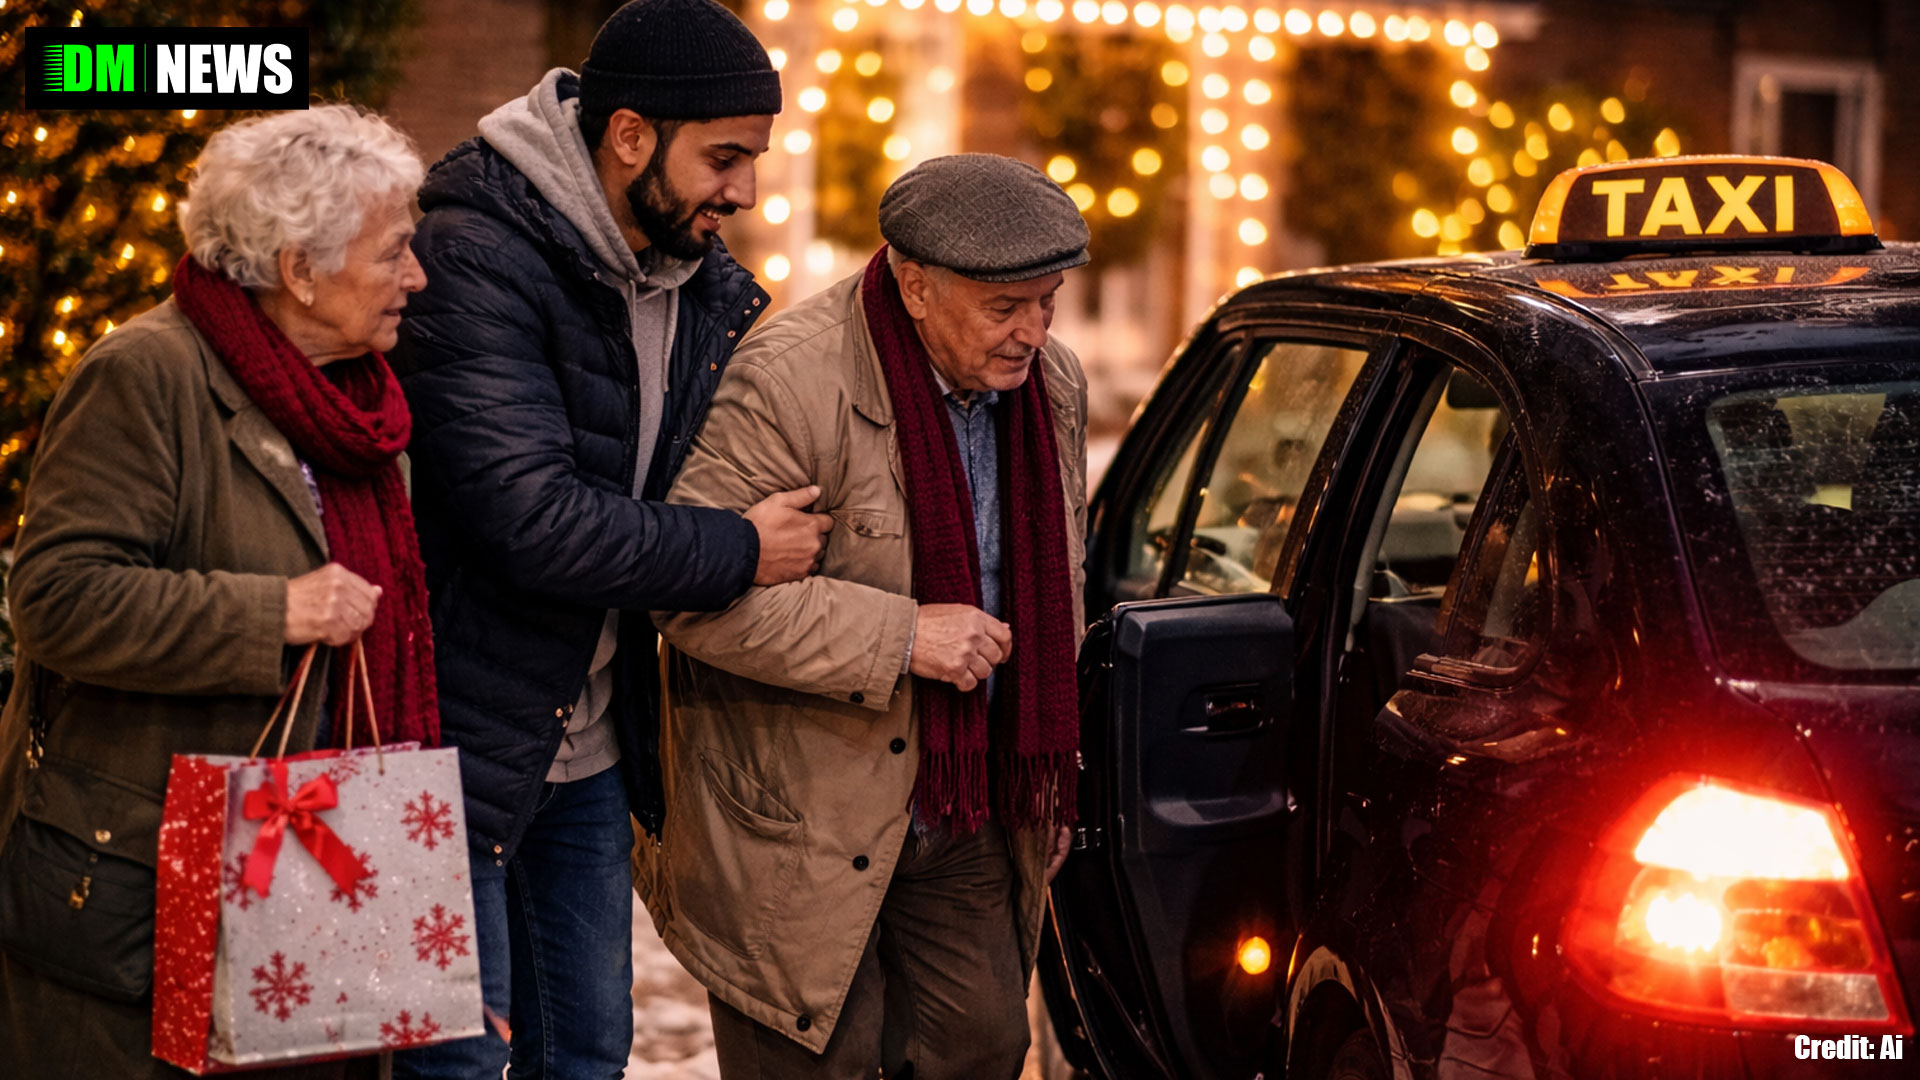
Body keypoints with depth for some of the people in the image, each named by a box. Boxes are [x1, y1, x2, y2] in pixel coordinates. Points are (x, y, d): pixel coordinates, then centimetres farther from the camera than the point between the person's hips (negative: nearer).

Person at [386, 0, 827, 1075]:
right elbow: (531, 518, -29)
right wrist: (739, 551, -19)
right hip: (456, 743, -7)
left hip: (592, 746, 8)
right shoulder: (479, 258, -20)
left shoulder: (709, 282, 5)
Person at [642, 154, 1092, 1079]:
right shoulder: (791, 379, -21)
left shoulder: (1053, 385, 4)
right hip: (800, 820, -6)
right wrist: (900, 637, -26)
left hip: (969, 819, 6)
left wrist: (1044, 763, 18)